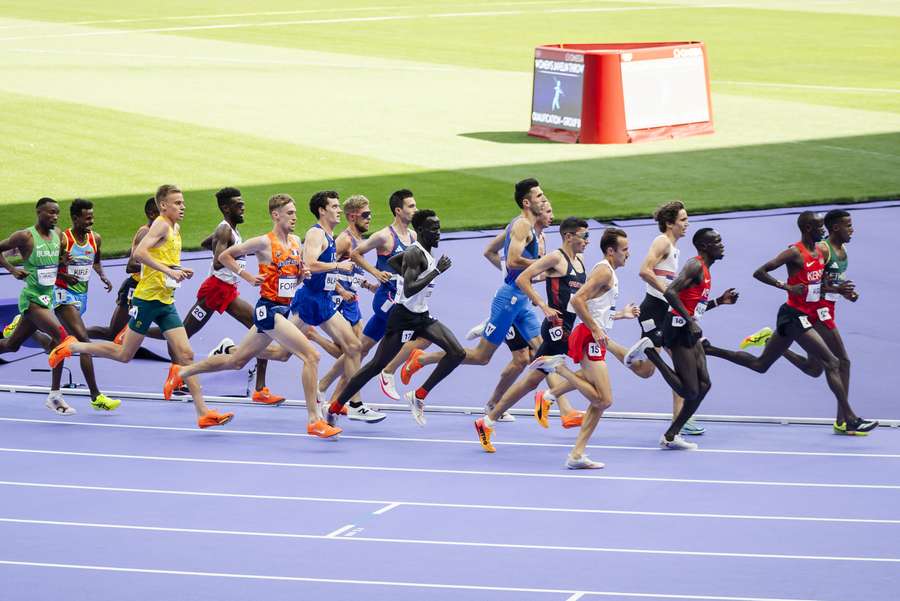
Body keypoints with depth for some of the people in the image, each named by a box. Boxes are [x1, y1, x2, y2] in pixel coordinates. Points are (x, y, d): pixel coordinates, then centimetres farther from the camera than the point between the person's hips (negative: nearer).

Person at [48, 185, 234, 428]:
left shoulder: (175, 228, 15)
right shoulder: (162, 225, -12)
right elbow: (139, 253, -26)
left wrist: (180, 272, 12)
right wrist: (169, 270, -29)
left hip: (166, 302, 8)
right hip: (147, 298, -8)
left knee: (185, 354, -4)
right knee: (125, 354, 3)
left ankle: (202, 412, -8)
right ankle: (72, 346, 22)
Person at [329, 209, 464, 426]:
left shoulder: (423, 252, 10)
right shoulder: (415, 254, -19)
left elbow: (393, 261, 27)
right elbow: (408, 291, -30)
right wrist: (437, 271, -28)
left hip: (421, 316, 9)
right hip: (403, 317, -9)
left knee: (457, 353, -6)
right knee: (376, 366, -2)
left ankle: (419, 396, 1)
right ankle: (334, 408, 8)